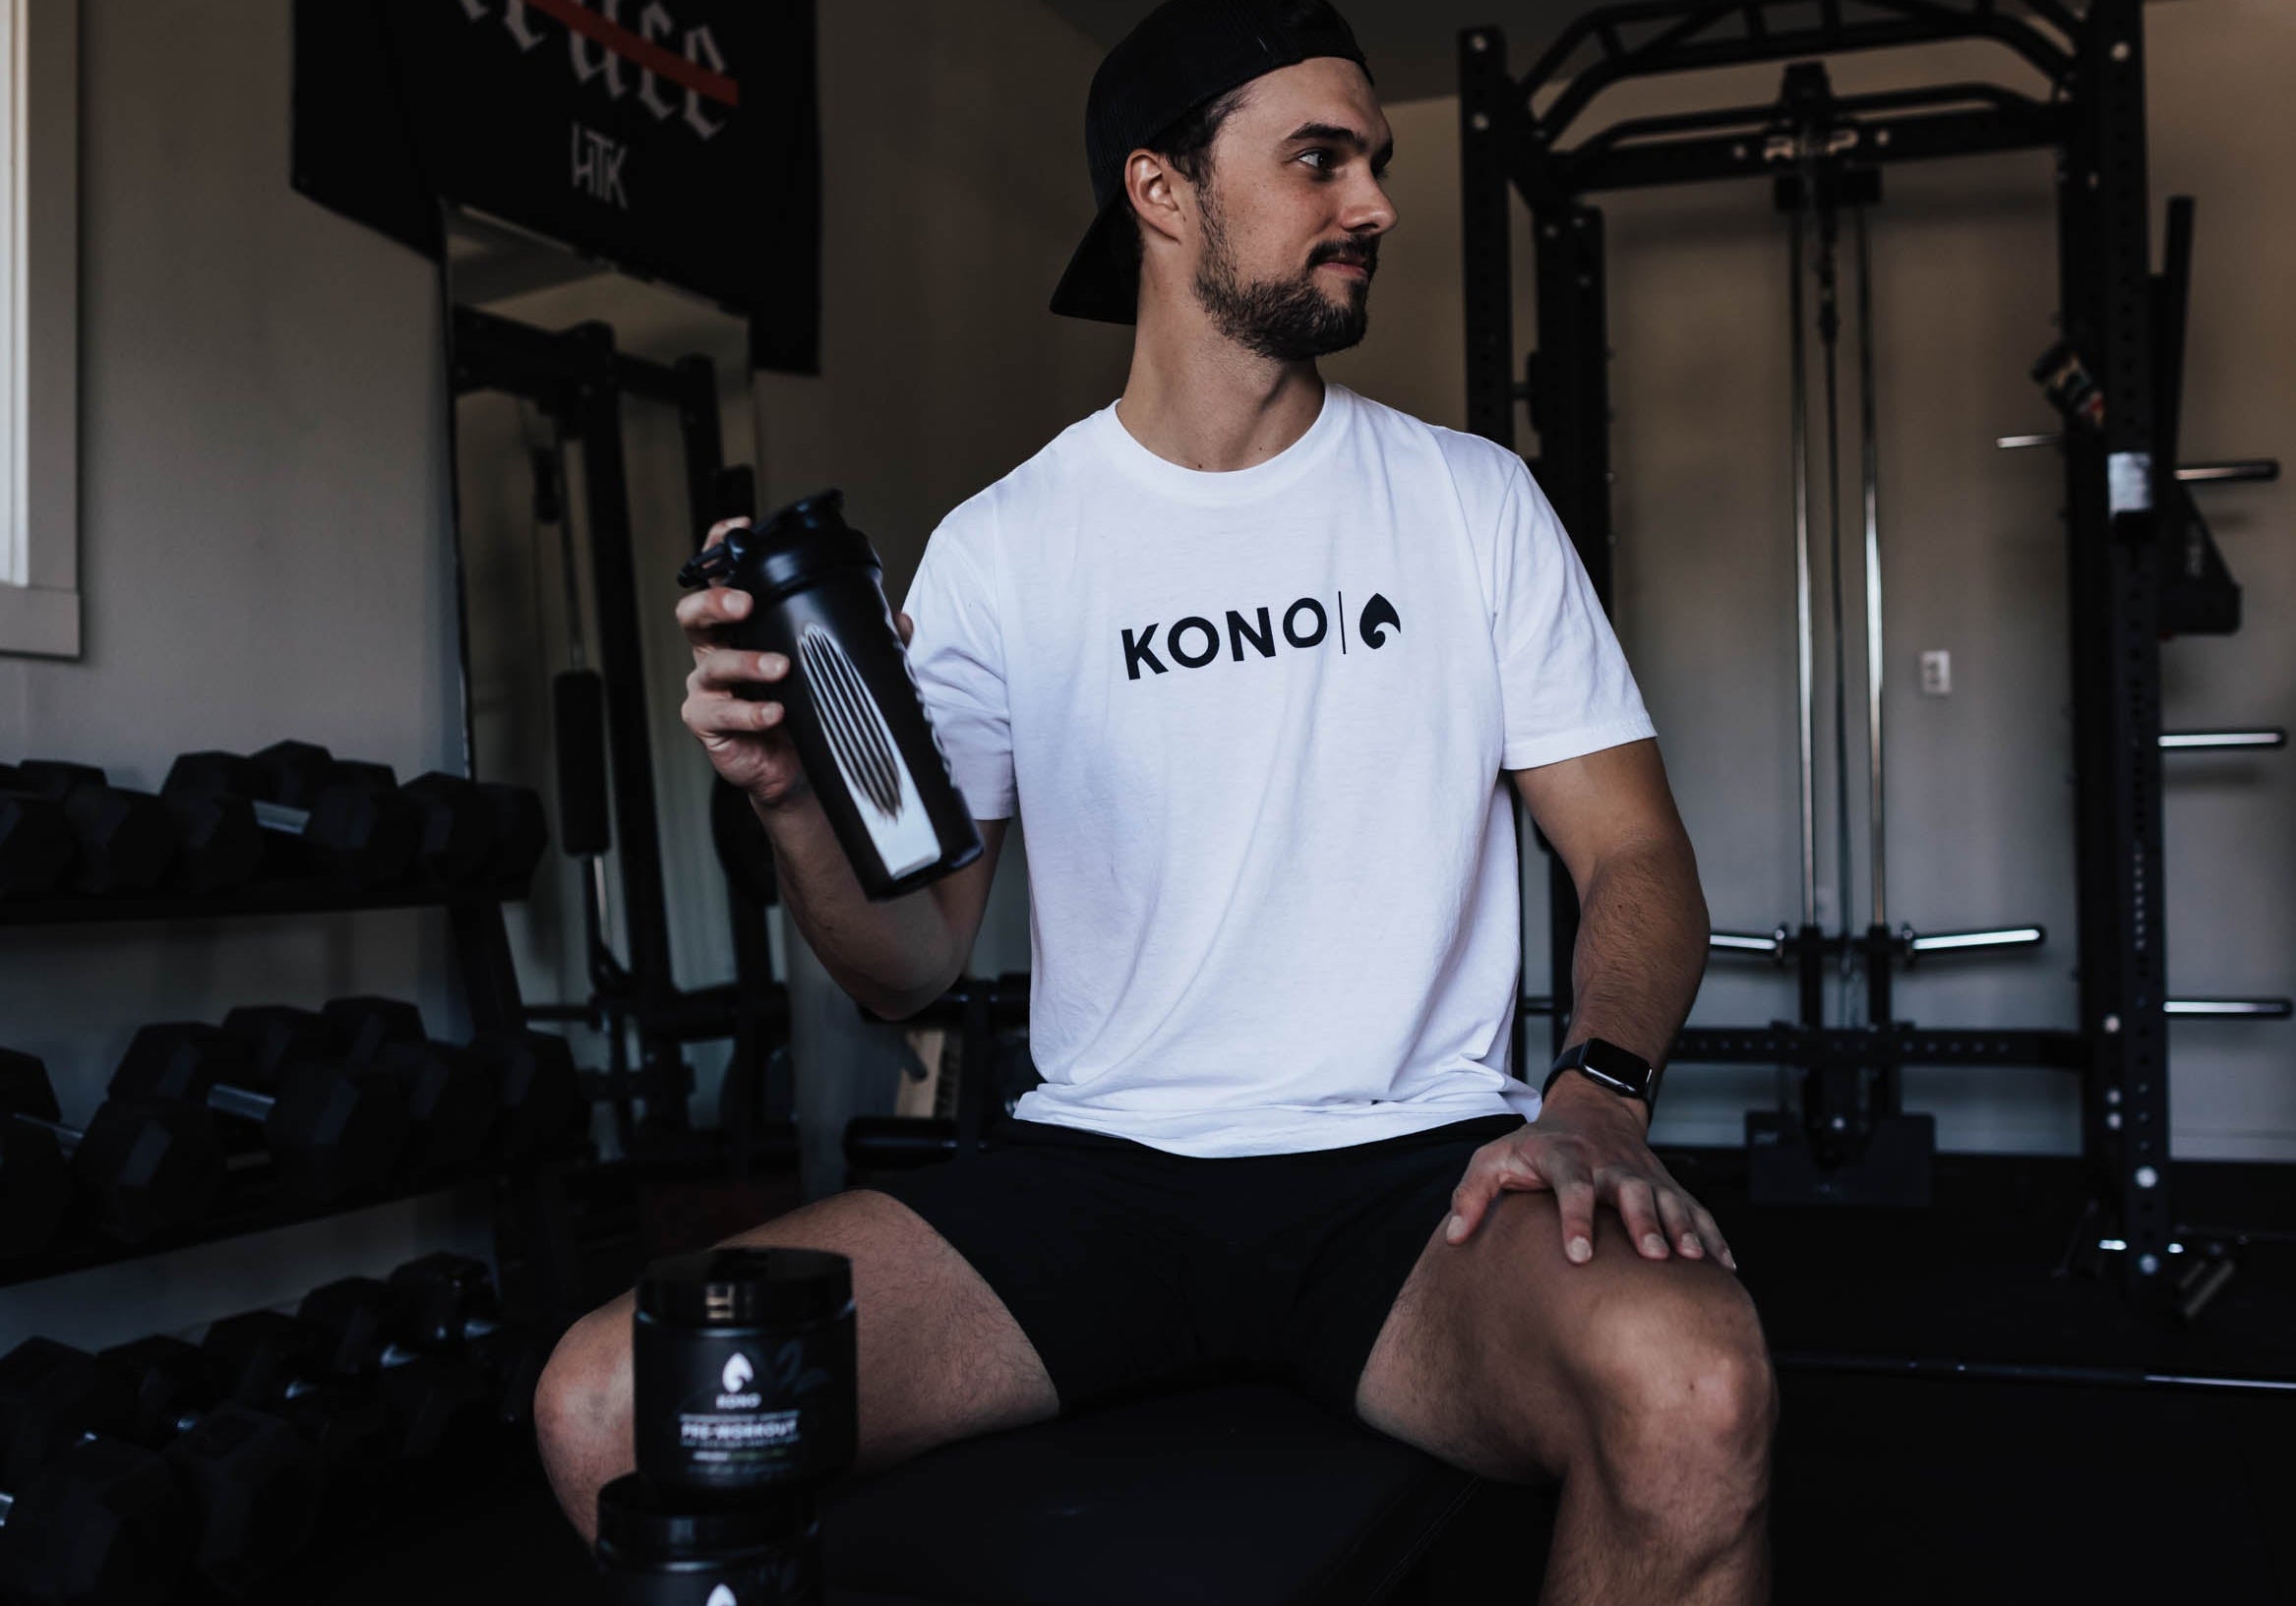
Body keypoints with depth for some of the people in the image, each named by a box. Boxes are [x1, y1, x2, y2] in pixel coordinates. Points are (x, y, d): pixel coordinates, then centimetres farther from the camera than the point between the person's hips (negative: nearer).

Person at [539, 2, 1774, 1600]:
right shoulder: (996, 549, 6)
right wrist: (800, 799, -15)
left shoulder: (1472, 499, 7)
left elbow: (1637, 856, 5)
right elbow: (913, 970, 6)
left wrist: (1599, 1091, -15)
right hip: (1095, 1167, 1)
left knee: (1694, 1392, -34)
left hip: (1417, 1164, 0)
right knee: (612, 1405, -20)